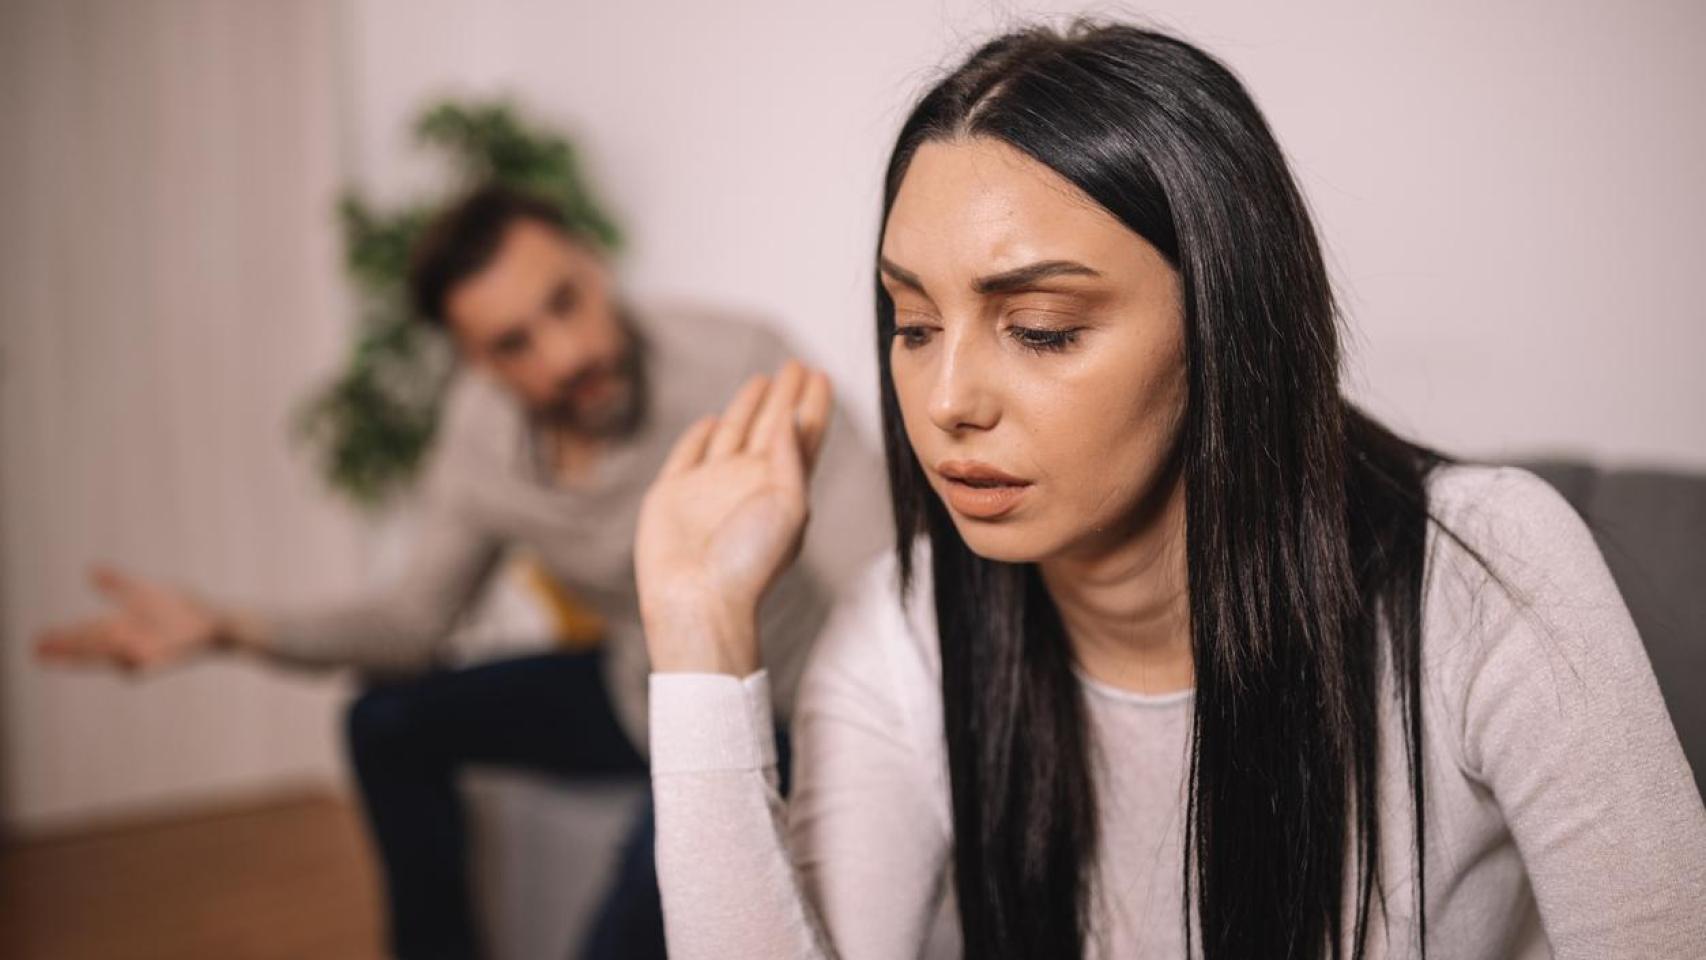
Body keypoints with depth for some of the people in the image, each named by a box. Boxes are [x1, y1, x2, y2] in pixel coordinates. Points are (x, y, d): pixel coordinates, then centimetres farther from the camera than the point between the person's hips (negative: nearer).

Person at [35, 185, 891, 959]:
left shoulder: (738, 369, -30)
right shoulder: (482, 424, -9)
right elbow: (419, 615, 4)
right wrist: (227, 629, -10)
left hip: (775, 713, -6)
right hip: (634, 695, 6)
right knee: (390, 722, 6)